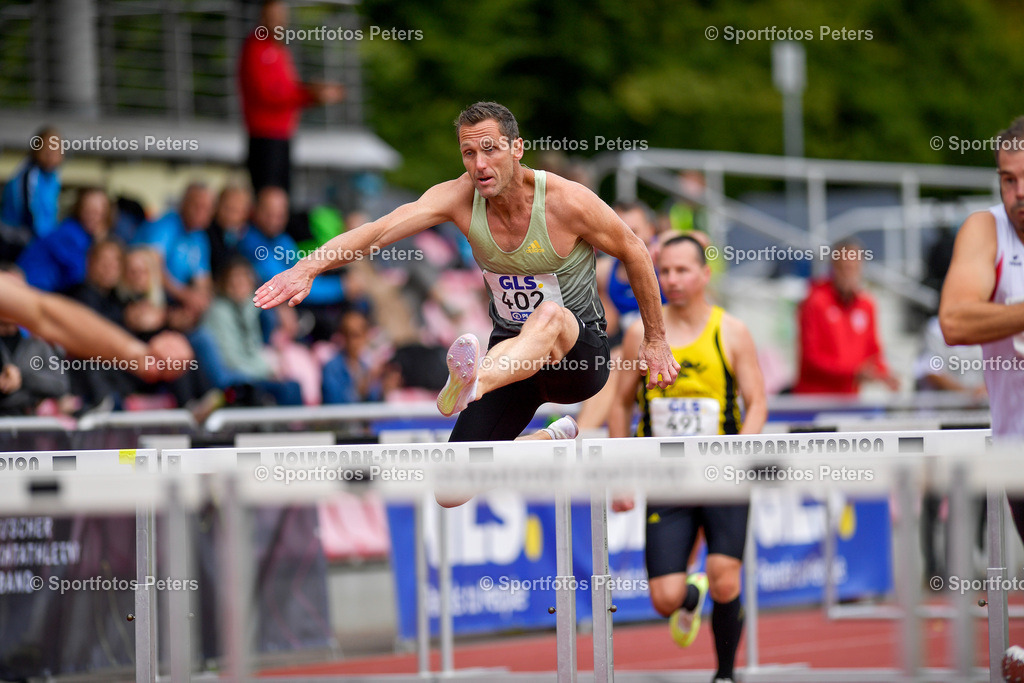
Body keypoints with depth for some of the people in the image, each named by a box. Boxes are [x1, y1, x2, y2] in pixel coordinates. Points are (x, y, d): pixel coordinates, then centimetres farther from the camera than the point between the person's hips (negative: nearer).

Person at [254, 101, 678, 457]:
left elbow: (634, 252, -1)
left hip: (581, 353, -4)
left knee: (550, 314, -41)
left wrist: (655, 340, 7)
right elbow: (381, 230, -24)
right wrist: (309, 266, -41)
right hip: (512, 352, 4)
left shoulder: (568, 202, -17)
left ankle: (469, 384, -70)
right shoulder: (460, 198, -10)